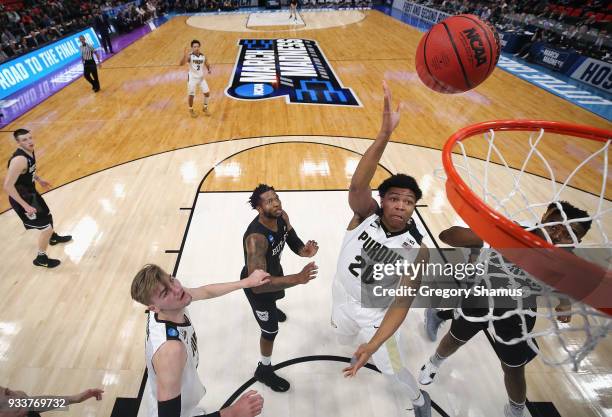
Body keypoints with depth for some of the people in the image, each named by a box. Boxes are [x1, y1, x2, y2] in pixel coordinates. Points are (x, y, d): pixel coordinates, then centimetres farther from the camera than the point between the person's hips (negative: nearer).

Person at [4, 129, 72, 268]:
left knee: (47, 216, 31)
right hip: (22, 199, -9)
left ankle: (53, 237, 60)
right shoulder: (19, 159, -33)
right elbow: (8, 186, -31)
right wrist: (25, 205, -29)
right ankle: (41, 258, 17)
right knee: (46, 227, -3)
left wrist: (39, 180, 23)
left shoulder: (30, 151, -5)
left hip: (31, 193, 9)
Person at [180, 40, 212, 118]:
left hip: (201, 77, 4)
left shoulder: (203, 56, -1)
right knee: (191, 95, 2)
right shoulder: (189, 56, -15)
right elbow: (181, 64, -28)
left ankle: (205, 108, 26)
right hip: (192, 78, -4)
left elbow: (207, 65, 11)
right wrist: (185, 55, -42)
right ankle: (191, 110, 25)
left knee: (207, 92, 3)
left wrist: (209, 69, -13)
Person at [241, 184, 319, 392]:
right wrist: (298, 278, -57)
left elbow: (290, 236, 0)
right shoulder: (256, 238, -44)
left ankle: (271, 309, 79)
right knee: (271, 330, 7)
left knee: (277, 296, 40)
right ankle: (264, 370, 37)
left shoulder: (282, 217, -21)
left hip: (273, 270, 8)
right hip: (257, 284, -8)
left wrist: (302, 249, -23)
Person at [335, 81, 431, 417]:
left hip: (376, 315, -2)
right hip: (343, 302, 3)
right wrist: (385, 134, -60)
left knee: (391, 369, 12)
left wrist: (373, 345, -39)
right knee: (344, 340, 30)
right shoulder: (365, 214, -25)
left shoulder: (416, 250, -26)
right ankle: (357, 339, 69)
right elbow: (357, 185, -47)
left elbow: (402, 303, -27)